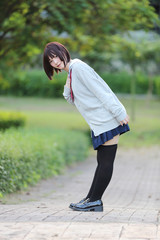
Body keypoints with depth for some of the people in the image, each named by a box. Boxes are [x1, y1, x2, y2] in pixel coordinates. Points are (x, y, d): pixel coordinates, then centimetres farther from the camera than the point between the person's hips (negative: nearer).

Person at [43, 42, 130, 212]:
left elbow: (101, 91, -18)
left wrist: (119, 113, -21)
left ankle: (95, 200, -2)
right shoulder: (71, 72, 18)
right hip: (99, 124, 10)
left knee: (105, 162, -4)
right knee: (103, 162, 12)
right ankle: (91, 199, 14)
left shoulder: (78, 67, -12)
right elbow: (74, 100, 22)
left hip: (107, 120, -10)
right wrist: (67, 89, 3)